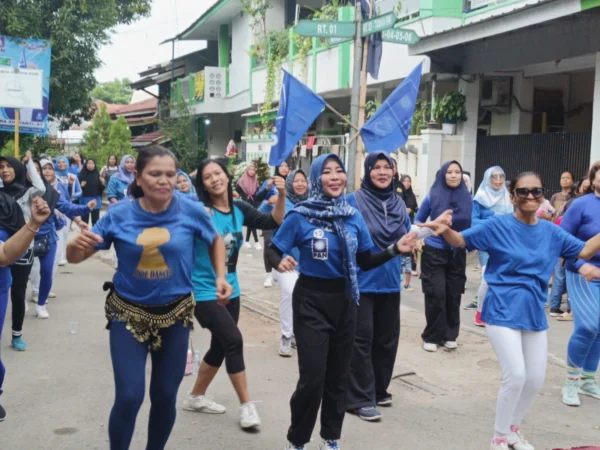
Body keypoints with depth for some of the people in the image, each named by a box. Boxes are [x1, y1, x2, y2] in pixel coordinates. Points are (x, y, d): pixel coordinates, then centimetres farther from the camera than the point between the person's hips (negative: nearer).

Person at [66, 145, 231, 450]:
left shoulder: (191, 211, -12)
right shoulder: (119, 214, -11)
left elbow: (215, 241, 10)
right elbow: (74, 258, -6)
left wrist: (220, 276, -4)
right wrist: (77, 245, -29)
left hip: (174, 314, 1)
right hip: (129, 313, -1)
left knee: (165, 396, 11)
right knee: (129, 398, -9)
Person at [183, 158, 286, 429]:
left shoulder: (239, 210, 1)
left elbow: (273, 223, 1)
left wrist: (281, 196, -13)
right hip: (204, 291, -7)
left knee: (220, 348, 15)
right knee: (234, 340, -17)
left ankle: (196, 397, 35)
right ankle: (246, 405, -3)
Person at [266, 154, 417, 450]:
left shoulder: (354, 216, 1)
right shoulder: (300, 216, -11)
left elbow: (365, 262, 6)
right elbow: (273, 250, -7)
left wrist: (395, 249, -8)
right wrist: (280, 262, -29)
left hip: (344, 300, 4)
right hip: (311, 302, -4)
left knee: (339, 376, 12)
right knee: (312, 378, -8)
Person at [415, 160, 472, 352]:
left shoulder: (468, 199, -2)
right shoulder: (433, 197, -7)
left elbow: (473, 224, 12)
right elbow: (418, 221, 8)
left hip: (458, 253, 2)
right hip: (434, 252, -2)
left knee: (454, 295, 6)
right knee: (436, 295, -4)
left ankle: (449, 335, 20)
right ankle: (431, 336, 8)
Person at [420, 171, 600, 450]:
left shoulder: (551, 231, 4)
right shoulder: (498, 226, -8)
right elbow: (461, 240, -9)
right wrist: (444, 229, -30)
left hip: (534, 315, 5)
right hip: (503, 313, -5)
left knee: (535, 380, 10)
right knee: (515, 376, -14)